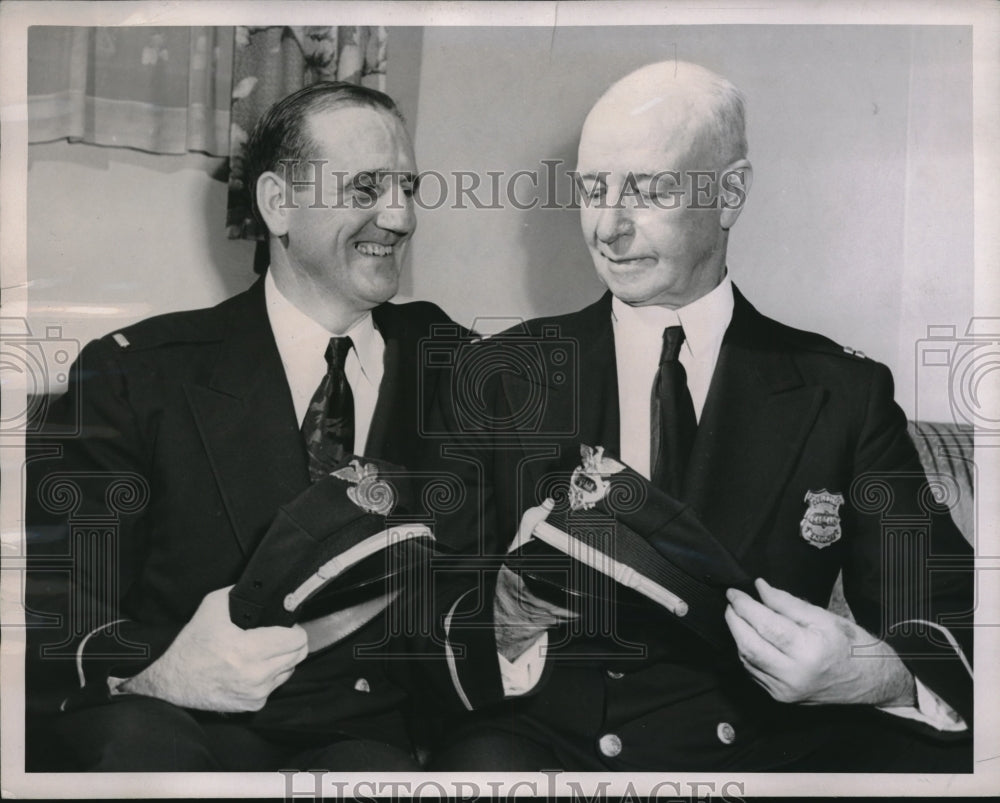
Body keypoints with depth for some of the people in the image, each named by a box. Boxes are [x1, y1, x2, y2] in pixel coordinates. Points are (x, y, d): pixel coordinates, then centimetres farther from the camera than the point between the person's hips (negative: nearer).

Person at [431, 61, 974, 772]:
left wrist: (881, 673, -21)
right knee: (487, 759, -34)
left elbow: (946, 611, 2)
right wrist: (511, 613, -22)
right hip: (558, 742, -1)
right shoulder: (502, 377, 5)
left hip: (772, 747, 2)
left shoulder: (845, 391, 5)